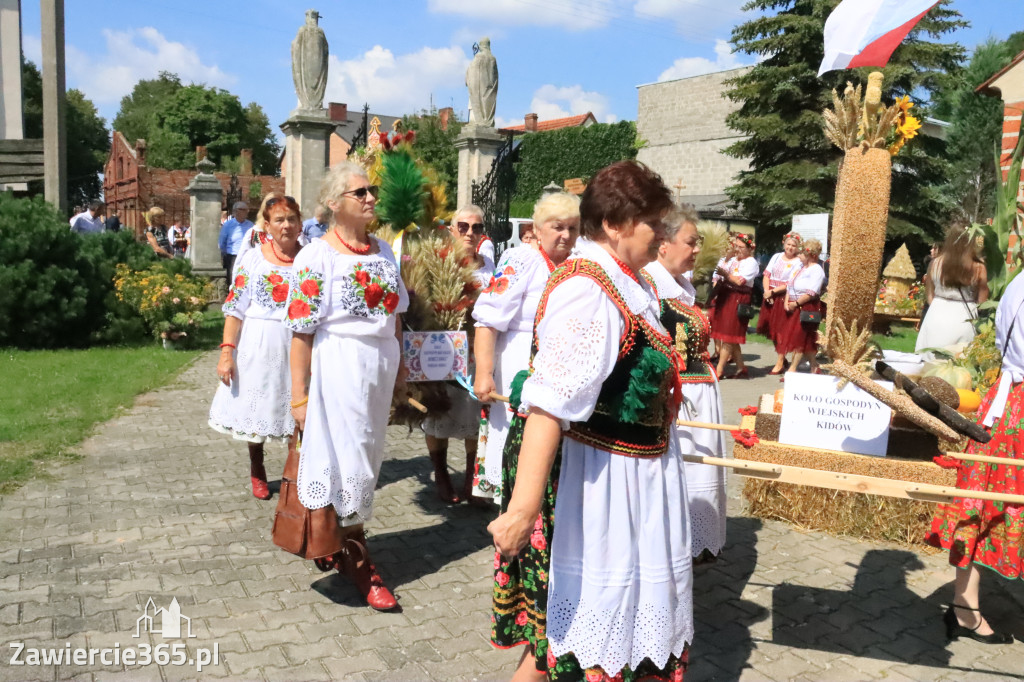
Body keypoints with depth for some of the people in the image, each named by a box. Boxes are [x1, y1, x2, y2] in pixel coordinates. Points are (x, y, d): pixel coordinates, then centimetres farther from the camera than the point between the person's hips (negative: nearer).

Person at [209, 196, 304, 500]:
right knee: (257, 409, 11)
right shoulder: (252, 259, -1)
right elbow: (235, 309, -2)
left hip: (299, 346, 0)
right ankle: (257, 471, 32)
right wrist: (227, 352, -10)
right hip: (260, 346, 0)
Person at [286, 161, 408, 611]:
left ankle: (345, 545, 33)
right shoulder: (317, 256, -10)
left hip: (379, 364, 7)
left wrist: (400, 366, 15)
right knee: (348, 458, 1)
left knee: (367, 455, 15)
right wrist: (299, 396, -13)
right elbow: (302, 331, -12)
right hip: (339, 365, -6)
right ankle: (358, 561, 16)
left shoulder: (383, 250, 10)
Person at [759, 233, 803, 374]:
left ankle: (780, 363, 7)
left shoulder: (798, 262, -6)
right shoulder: (776, 257, 11)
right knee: (770, 329, 9)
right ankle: (781, 357, 27)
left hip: (784, 298, -5)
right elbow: (766, 275, 8)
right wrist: (767, 291, -7)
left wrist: (772, 291, -14)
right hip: (770, 298, 5)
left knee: (780, 330, -3)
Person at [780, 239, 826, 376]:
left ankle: (792, 369, -2)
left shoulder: (816, 270, -11)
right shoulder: (800, 267, 15)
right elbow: (789, 286, 14)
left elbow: (811, 293, -19)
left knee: (800, 338, -4)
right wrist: (786, 302, 0)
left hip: (806, 308, -8)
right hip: (793, 307, 8)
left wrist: (795, 303, -18)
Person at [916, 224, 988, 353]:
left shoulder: (936, 263, -6)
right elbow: (982, 302, -4)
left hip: (937, 316, 2)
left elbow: (929, 296, 5)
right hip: (964, 319, -1)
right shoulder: (979, 268, -11)